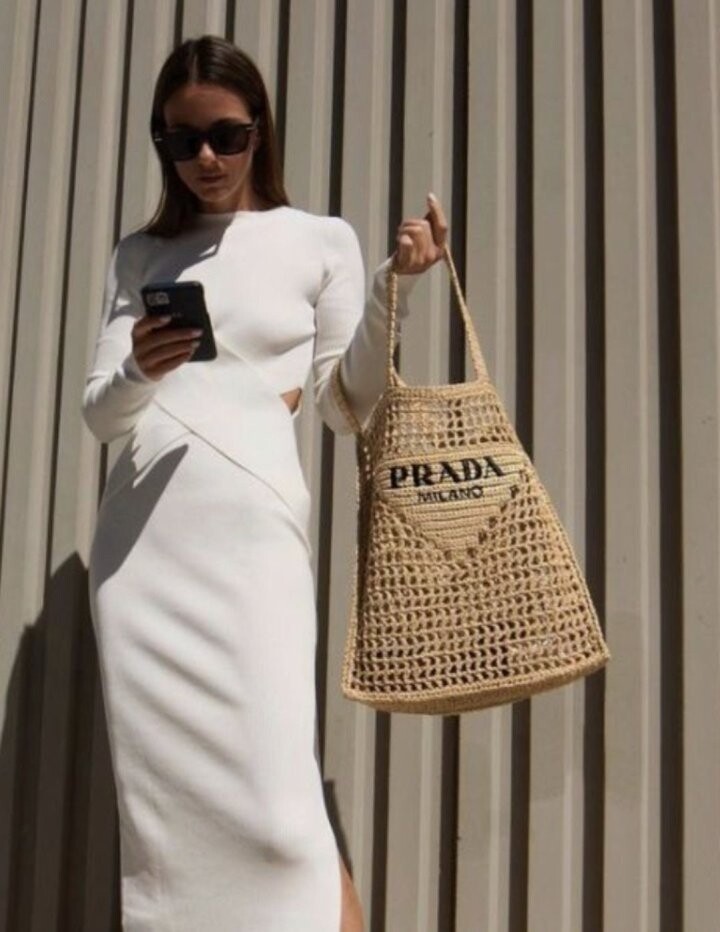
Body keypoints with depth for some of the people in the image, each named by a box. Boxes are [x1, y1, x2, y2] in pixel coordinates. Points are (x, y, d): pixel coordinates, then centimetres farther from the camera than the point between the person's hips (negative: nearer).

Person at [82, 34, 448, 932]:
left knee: (274, 803, -11)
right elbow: (97, 412, 10)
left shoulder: (321, 241, 10)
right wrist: (139, 371, -12)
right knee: (156, 797, 3)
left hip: (248, 525, -3)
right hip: (137, 532, 4)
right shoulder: (139, 255, 17)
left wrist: (394, 290, -5)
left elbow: (349, 407, 7)